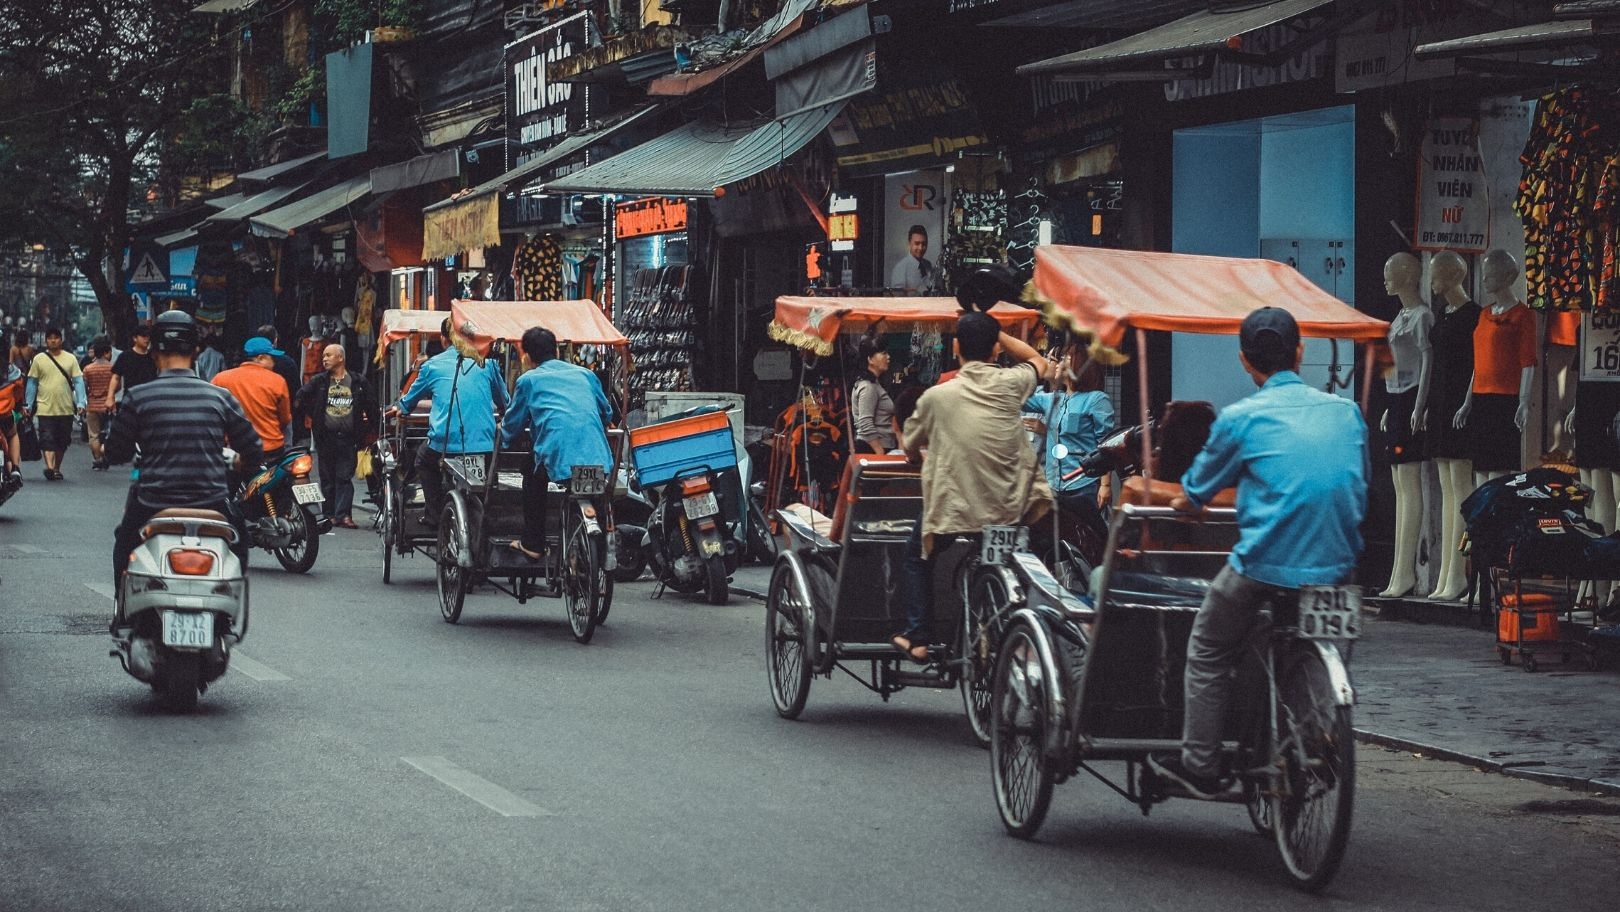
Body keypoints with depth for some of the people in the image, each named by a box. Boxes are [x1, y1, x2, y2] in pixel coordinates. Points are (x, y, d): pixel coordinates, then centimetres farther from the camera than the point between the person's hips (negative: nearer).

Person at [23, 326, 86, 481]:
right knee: (47, 439, -14)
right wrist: (28, 405, 4)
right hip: (45, 408, -2)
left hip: (66, 409, 2)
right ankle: (49, 467, -26)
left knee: (62, 442, 10)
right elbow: (32, 383, 7)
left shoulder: (70, 359, 6)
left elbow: (78, 381, 4)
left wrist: (80, 402, -7)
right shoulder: (38, 359, 4)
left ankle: (57, 468, 25)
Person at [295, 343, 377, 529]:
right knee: (327, 478, 4)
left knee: (345, 477, -6)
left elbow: (371, 406, 13)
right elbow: (300, 399, 11)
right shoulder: (319, 381, 7)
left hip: (348, 438, -1)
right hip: (325, 437, 1)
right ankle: (330, 514, 9)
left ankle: (343, 514, -9)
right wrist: (309, 418, 8)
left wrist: (366, 426, 9)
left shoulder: (358, 382, 5)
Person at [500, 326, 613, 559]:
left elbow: (513, 423, 21)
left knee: (533, 478, 27)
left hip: (558, 456, -3)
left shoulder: (528, 380, 15)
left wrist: (505, 436, 44)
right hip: (598, 457, 3)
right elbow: (607, 413, 34)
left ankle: (532, 544, 24)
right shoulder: (585, 375, 25)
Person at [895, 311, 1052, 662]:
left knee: (917, 555, 26)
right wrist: (995, 333, 16)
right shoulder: (1010, 384, -4)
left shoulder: (937, 396, -8)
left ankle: (918, 637, 21)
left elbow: (910, 449, 8)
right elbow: (1039, 362, 21)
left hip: (954, 513, -2)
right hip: (1013, 511, 2)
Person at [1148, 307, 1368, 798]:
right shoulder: (1347, 412, 10)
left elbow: (1195, 492, 10)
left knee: (1207, 655, 14)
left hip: (1265, 566, -5)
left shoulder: (1241, 418, -2)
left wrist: (1182, 501, 33)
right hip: (1337, 567, 5)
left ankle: (1199, 765, 13)